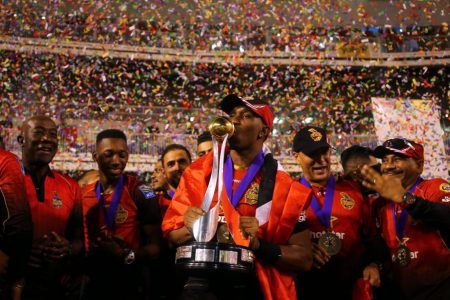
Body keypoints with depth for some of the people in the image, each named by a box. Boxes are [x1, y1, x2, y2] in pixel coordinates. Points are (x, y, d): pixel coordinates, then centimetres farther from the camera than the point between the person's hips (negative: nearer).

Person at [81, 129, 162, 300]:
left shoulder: (140, 193, -8)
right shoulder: (83, 195, 5)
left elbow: (155, 246, -10)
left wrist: (127, 256, -26)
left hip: (129, 285, -4)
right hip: (91, 285, 4)